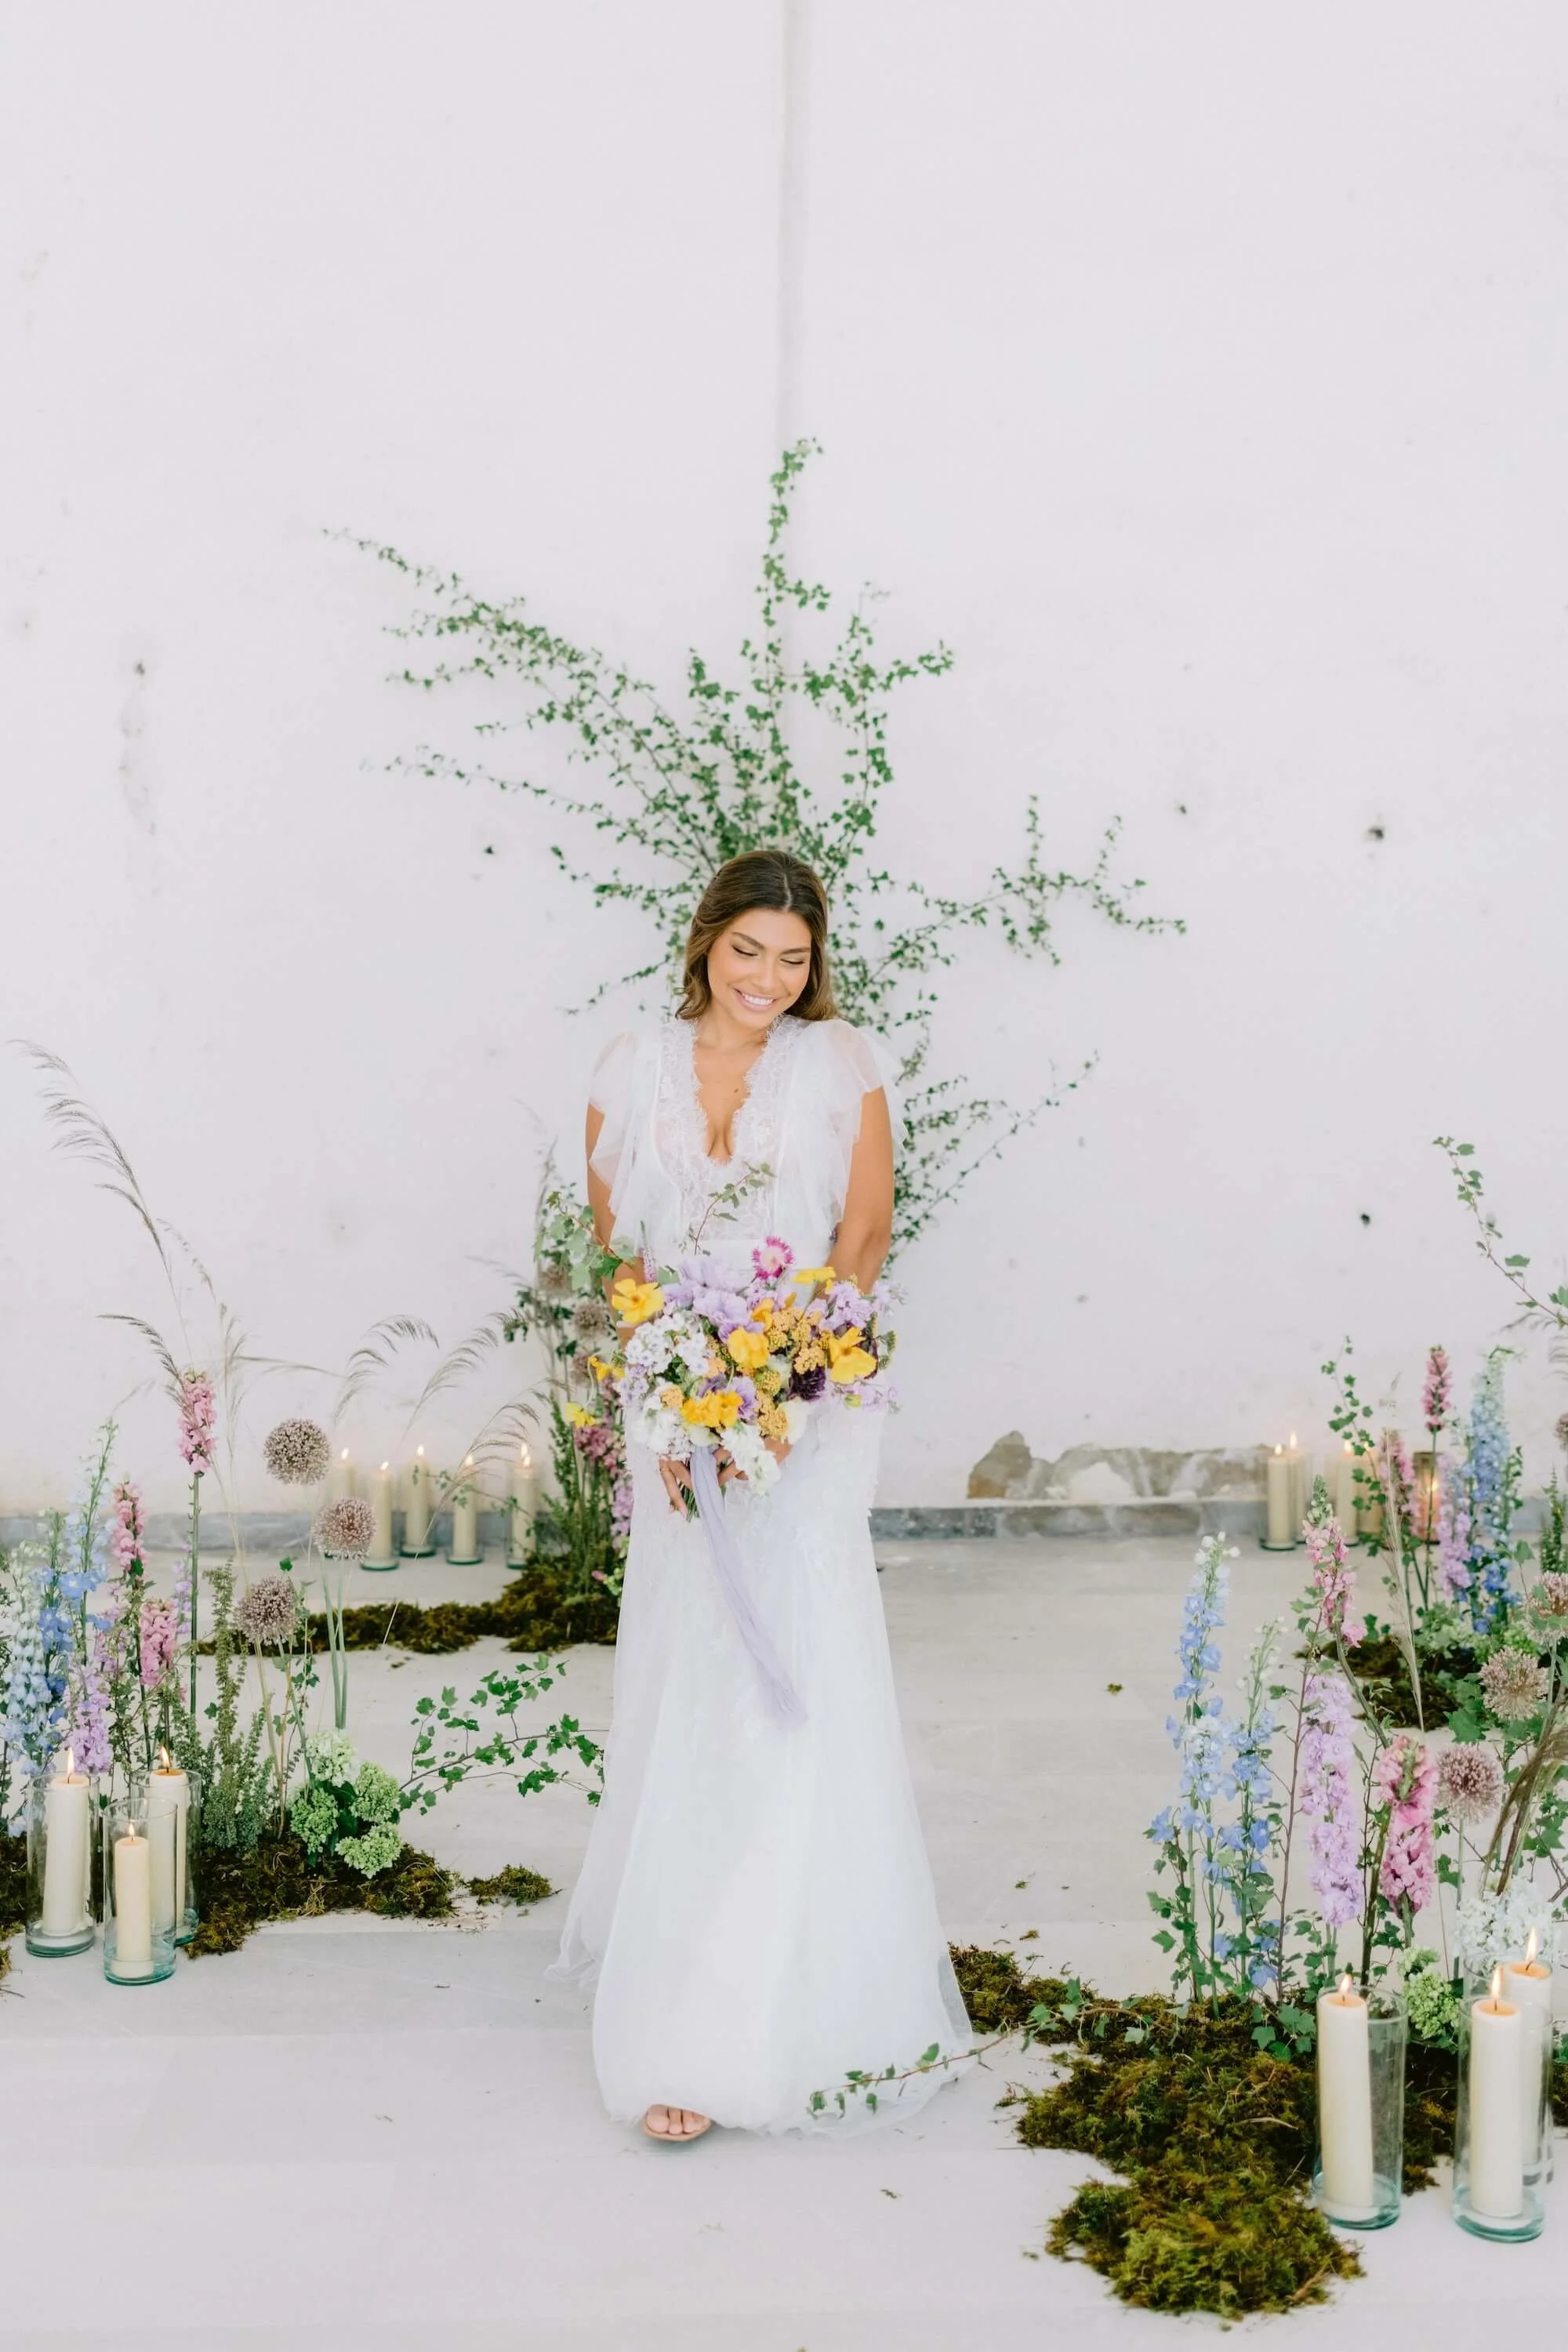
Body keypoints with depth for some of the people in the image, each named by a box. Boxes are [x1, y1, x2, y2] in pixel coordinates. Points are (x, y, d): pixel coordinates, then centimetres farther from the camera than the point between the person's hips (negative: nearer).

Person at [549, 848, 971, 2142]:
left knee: (796, 1690, -6)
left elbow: (865, 1239, -2)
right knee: (691, 1704, 5)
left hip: (807, 1409, -2)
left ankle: (784, 2014, 7)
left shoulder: (842, 1065, 1)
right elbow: (612, 1253, 4)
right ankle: (682, 2034, 18)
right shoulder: (636, 1069, 5)